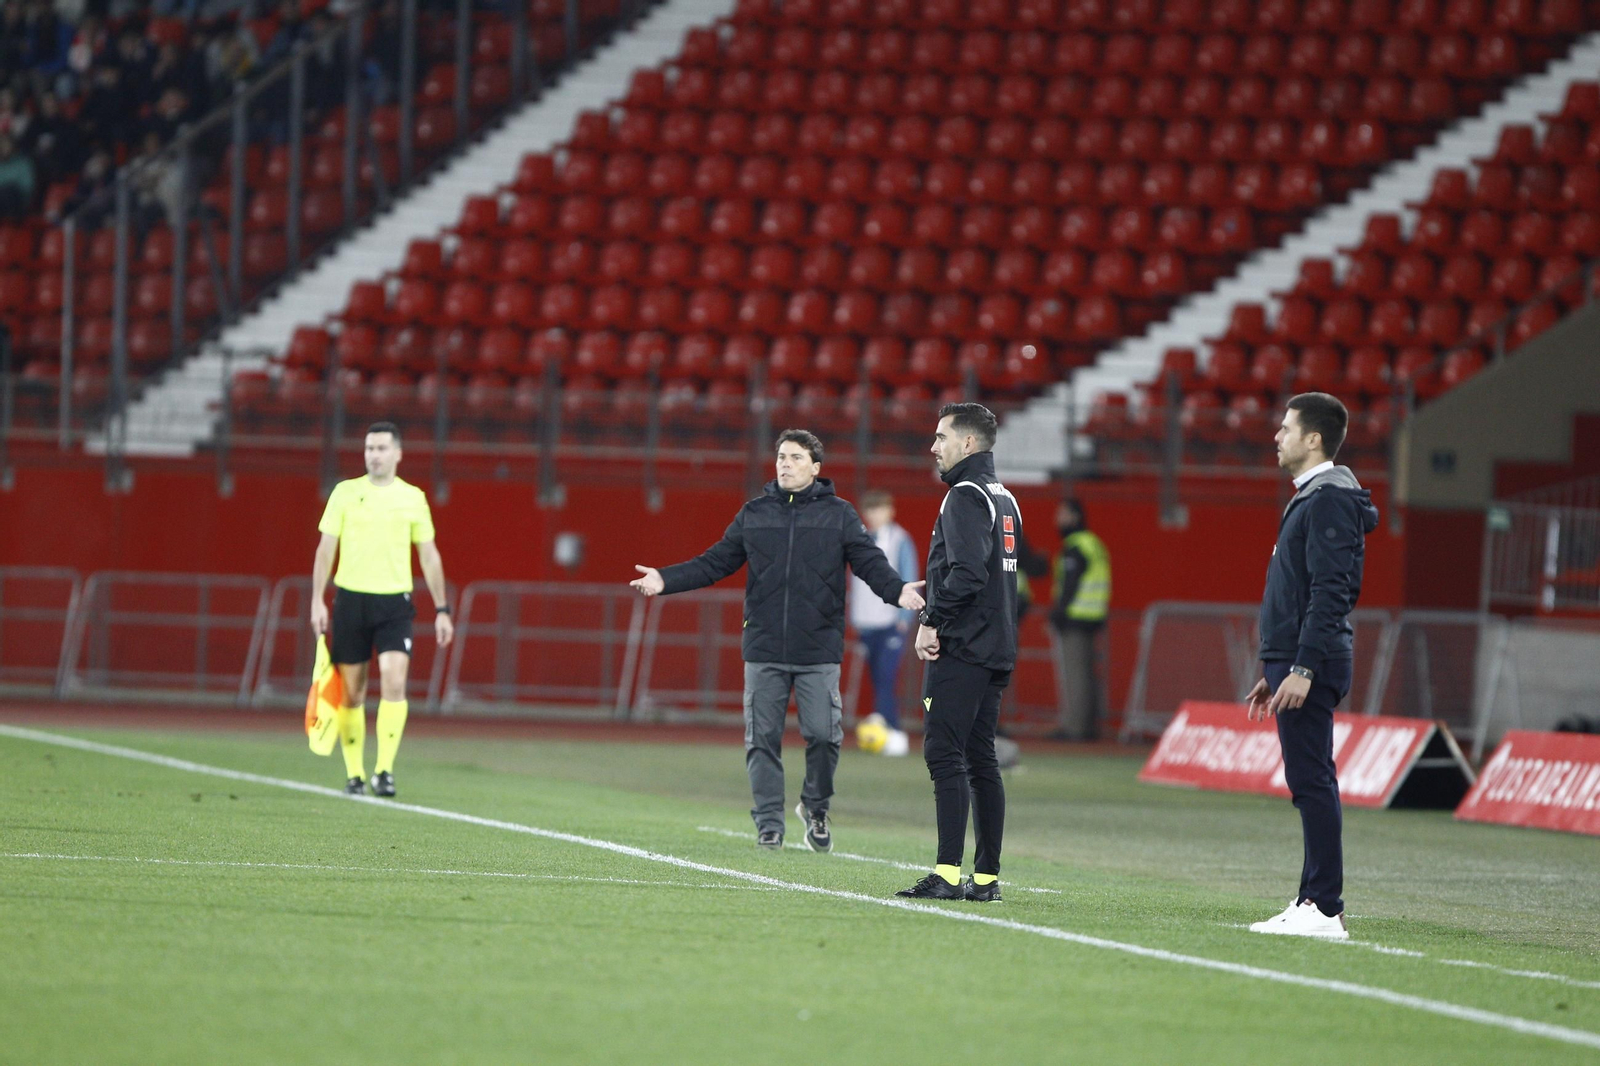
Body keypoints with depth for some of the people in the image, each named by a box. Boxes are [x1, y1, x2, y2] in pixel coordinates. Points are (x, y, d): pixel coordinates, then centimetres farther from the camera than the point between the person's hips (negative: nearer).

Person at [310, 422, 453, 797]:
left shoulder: (412, 498, 6)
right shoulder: (345, 492, 4)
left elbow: (429, 556, 12)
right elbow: (326, 549, 5)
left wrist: (441, 610, 9)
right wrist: (317, 601, -3)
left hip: (394, 603, 0)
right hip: (351, 599, 0)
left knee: (394, 682, -17)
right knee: (352, 692, 3)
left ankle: (384, 770, -13)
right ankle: (354, 773, 13)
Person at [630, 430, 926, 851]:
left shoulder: (839, 516, 5)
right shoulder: (754, 515, 11)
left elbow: (870, 562, -3)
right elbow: (715, 562, 13)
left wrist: (897, 590, -22)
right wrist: (666, 580, 2)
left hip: (819, 650, -2)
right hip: (764, 650, 2)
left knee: (823, 735, -6)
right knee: (763, 739, 1)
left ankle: (815, 808, 18)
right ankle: (769, 824, 9)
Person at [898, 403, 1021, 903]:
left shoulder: (966, 497, -11)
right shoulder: (1005, 499, 18)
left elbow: (966, 574, -23)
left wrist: (932, 621, -15)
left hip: (960, 649, -9)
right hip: (997, 650, 9)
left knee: (944, 755, -11)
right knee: (981, 761, 10)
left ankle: (948, 874, -17)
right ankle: (986, 877, 9)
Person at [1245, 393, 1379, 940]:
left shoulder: (1330, 501, -14)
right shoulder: (1310, 499, 19)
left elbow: (1330, 593, -21)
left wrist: (1303, 670, -25)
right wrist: (1276, 671, 24)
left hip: (1311, 667, -11)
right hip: (1295, 663, 11)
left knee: (1312, 782, -11)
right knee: (1309, 784, 11)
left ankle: (1324, 910, -12)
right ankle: (1312, 903, 14)